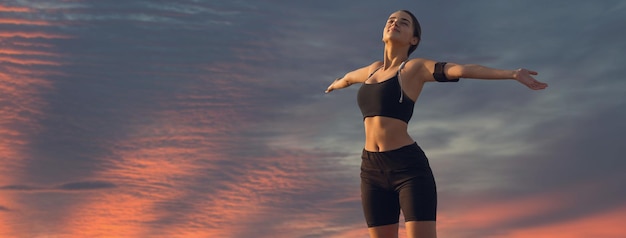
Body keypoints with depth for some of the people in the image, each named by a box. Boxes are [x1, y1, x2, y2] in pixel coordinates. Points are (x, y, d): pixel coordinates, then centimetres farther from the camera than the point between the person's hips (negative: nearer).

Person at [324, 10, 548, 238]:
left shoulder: (416, 67, 1)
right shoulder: (375, 69, 18)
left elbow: (464, 69, -15)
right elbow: (349, 77, 42)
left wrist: (513, 73, -28)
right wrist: (335, 85, 64)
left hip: (409, 169, -6)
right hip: (373, 171, 6)